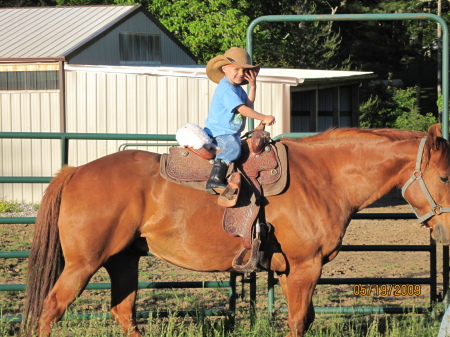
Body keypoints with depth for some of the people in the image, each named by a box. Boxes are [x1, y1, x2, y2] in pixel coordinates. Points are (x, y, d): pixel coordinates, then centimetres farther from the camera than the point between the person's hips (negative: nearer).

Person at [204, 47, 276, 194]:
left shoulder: (237, 89, 15)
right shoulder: (226, 89, -17)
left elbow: (249, 104, 11)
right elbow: (242, 109, -22)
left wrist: (253, 87, 2)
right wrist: (264, 118, -19)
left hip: (232, 132, 11)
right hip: (219, 132, -11)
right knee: (232, 148, -36)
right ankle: (215, 180, -40)